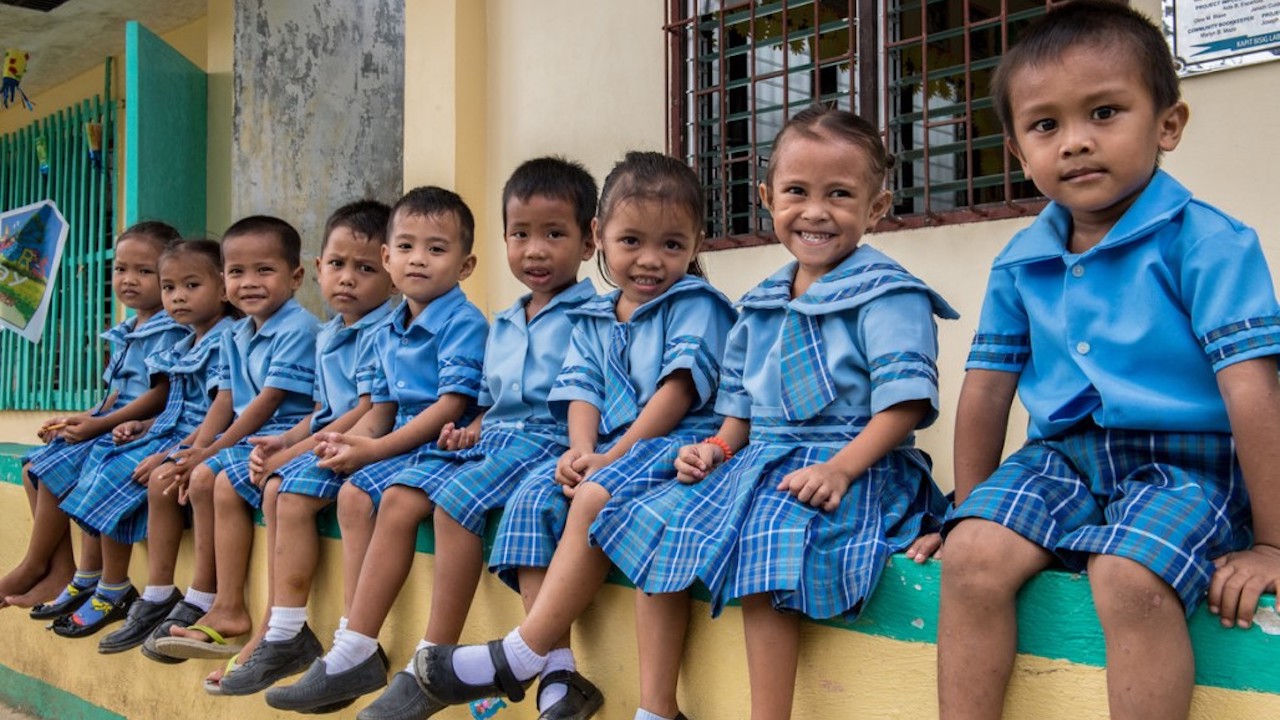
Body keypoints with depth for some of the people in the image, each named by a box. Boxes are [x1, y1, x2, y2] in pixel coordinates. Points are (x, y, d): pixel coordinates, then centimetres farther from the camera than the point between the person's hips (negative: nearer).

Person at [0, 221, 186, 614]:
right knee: (34, 466, 3)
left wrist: (98, 424, -19)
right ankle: (61, 572, 1)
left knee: (56, 468, -19)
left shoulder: (168, 331, -13)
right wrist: (81, 418, 6)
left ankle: (34, 565, 2)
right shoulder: (126, 333, 16)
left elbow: (159, 396, -20)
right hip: (111, 424, 10)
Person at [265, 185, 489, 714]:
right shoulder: (388, 330, 16)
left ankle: (355, 650, -21)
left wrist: (376, 449, -18)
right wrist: (351, 440, -4)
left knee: (358, 493, -27)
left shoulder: (465, 323, -10)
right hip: (399, 443, 9)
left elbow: (452, 405, -18)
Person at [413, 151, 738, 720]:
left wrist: (611, 458, -18)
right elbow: (582, 391, 9)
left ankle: (520, 657, -27)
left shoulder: (696, 305, -1)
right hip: (607, 448, 7)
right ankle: (558, 674, -22)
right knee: (533, 498, -17)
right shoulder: (594, 319, 18)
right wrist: (581, 450, -14)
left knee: (595, 499, -32)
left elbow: (678, 389, -12)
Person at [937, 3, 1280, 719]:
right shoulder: (1019, 265, 6)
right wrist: (971, 509, 17)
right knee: (972, 557, -21)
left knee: (1129, 576, -33)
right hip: (1063, 458, 5)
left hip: (1183, 464, -4)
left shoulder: (1206, 242, -10)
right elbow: (986, 391, 13)